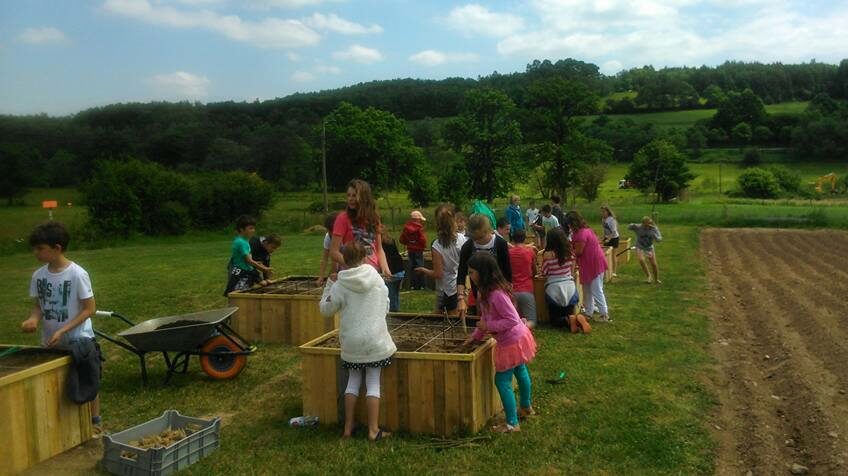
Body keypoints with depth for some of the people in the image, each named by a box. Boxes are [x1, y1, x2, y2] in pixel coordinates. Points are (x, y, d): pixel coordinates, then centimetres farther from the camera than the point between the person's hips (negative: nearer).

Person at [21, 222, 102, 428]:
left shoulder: (77, 274, -18)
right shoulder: (38, 276, -2)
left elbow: (90, 308, -15)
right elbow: (38, 305, 9)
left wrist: (63, 330, -21)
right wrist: (33, 318, -14)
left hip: (79, 340, -5)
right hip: (50, 342, 5)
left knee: (88, 382, 8)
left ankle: (94, 421, 22)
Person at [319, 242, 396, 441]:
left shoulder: (340, 286, -8)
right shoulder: (377, 279, -2)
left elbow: (325, 310, 3)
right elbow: (386, 307, 7)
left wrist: (328, 285, 10)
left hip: (352, 341, 0)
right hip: (376, 339, 0)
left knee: (353, 381, 14)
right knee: (373, 383, 5)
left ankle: (348, 428, 18)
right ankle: (373, 430, 5)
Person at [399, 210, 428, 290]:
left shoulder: (406, 227, 1)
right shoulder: (419, 228, -17)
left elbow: (402, 240, 5)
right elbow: (423, 240, -19)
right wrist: (424, 245, 1)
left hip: (410, 250, 5)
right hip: (418, 250, -5)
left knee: (412, 267, 11)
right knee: (419, 268, 3)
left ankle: (412, 285, 13)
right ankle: (420, 285, 4)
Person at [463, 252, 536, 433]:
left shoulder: (496, 294, -32)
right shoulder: (485, 291, -2)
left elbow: (512, 320, -31)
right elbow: (486, 317, 9)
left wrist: (488, 326, -26)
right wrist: (475, 336, 7)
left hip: (512, 342, -10)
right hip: (518, 337, 10)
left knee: (502, 381, -2)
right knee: (520, 372, 27)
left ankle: (512, 424, 10)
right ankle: (526, 407, 49)